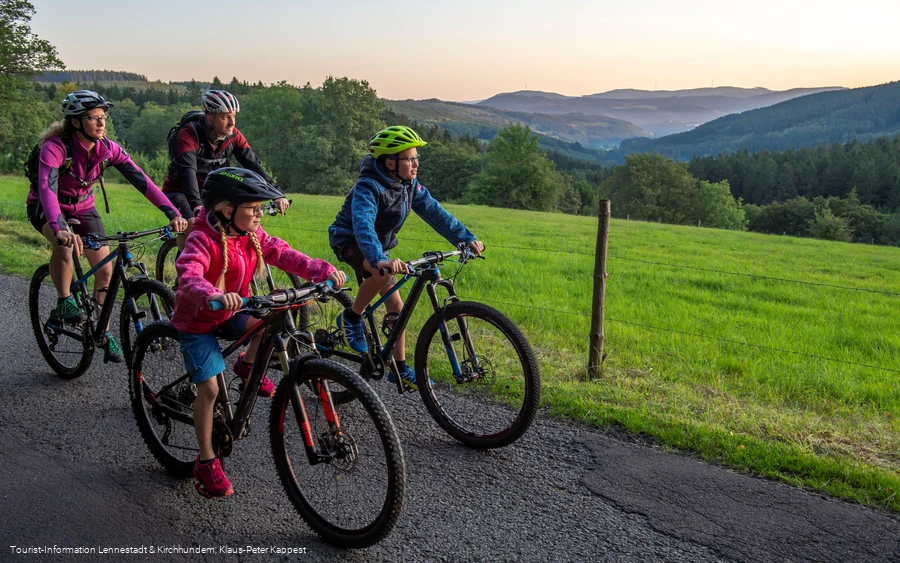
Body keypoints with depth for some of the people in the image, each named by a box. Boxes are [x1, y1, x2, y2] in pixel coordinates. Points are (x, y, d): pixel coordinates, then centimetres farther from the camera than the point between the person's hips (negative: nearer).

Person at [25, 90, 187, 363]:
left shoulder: (108, 149, -17)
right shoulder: (56, 147, -30)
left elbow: (141, 180, -24)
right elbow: (46, 187, -44)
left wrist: (173, 213, -36)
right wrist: (59, 227, -62)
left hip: (83, 208, 4)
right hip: (46, 208, -4)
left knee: (105, 269, -5)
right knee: (66, 244, -37)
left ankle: (103, 332, 11)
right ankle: (64, 302, -13)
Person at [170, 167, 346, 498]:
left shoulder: (252, 235, -8)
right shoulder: (202, 240, -28)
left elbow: (283, 254, -16)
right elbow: (188, 277, -44)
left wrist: (323, 270, -33)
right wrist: (214, 296, -66)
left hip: (231, 314, 6)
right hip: (197, 321, -6)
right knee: (210, 387, -13)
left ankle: (248, 365, 7)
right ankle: (206, 462, 4)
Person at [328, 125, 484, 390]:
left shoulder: (410, 185, -7)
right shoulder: (368, 187, -30)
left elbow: (435, 212, -10)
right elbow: (363, 225, -46)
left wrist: (467, 238, -22)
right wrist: (379, 260, -64)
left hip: (378, 246, 7)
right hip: (349, 242, -7)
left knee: (395, 304, 1)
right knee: (382, 273, -38)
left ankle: (400, 368, 12)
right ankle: (351, 318, -14)